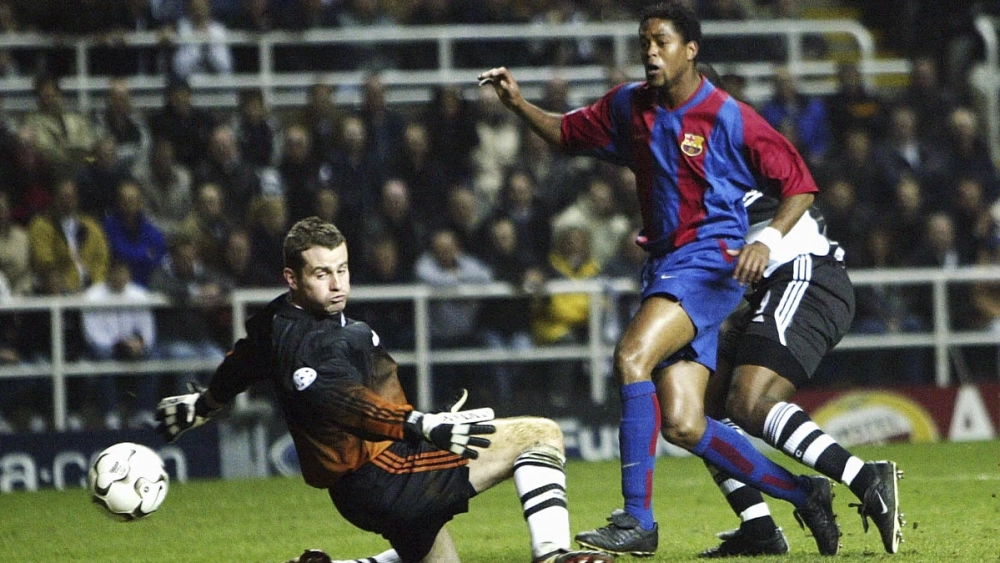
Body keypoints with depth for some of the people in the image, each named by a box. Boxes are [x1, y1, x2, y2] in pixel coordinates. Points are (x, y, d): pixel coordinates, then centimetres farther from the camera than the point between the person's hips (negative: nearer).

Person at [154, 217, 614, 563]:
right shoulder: (313, 341, -21)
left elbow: (244, 359, 31)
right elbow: (342, 402, -40)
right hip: (382, 475, -10)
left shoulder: (279, 321, 10)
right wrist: (423, 425, -53)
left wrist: (203, 404, 51)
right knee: (541, 435, -10)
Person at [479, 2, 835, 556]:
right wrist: (518, 104, 4)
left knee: (632, 356, -28)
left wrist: (767, 239, -21)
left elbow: (799, 184, -5)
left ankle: (637, 520, -27)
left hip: (709, 261, -7)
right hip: (664, 266, 7)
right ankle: (801, 492, 17)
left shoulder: (730, 119, -9)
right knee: (682, 426, -2)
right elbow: (567, 132, 22)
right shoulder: (630, 106, 9)